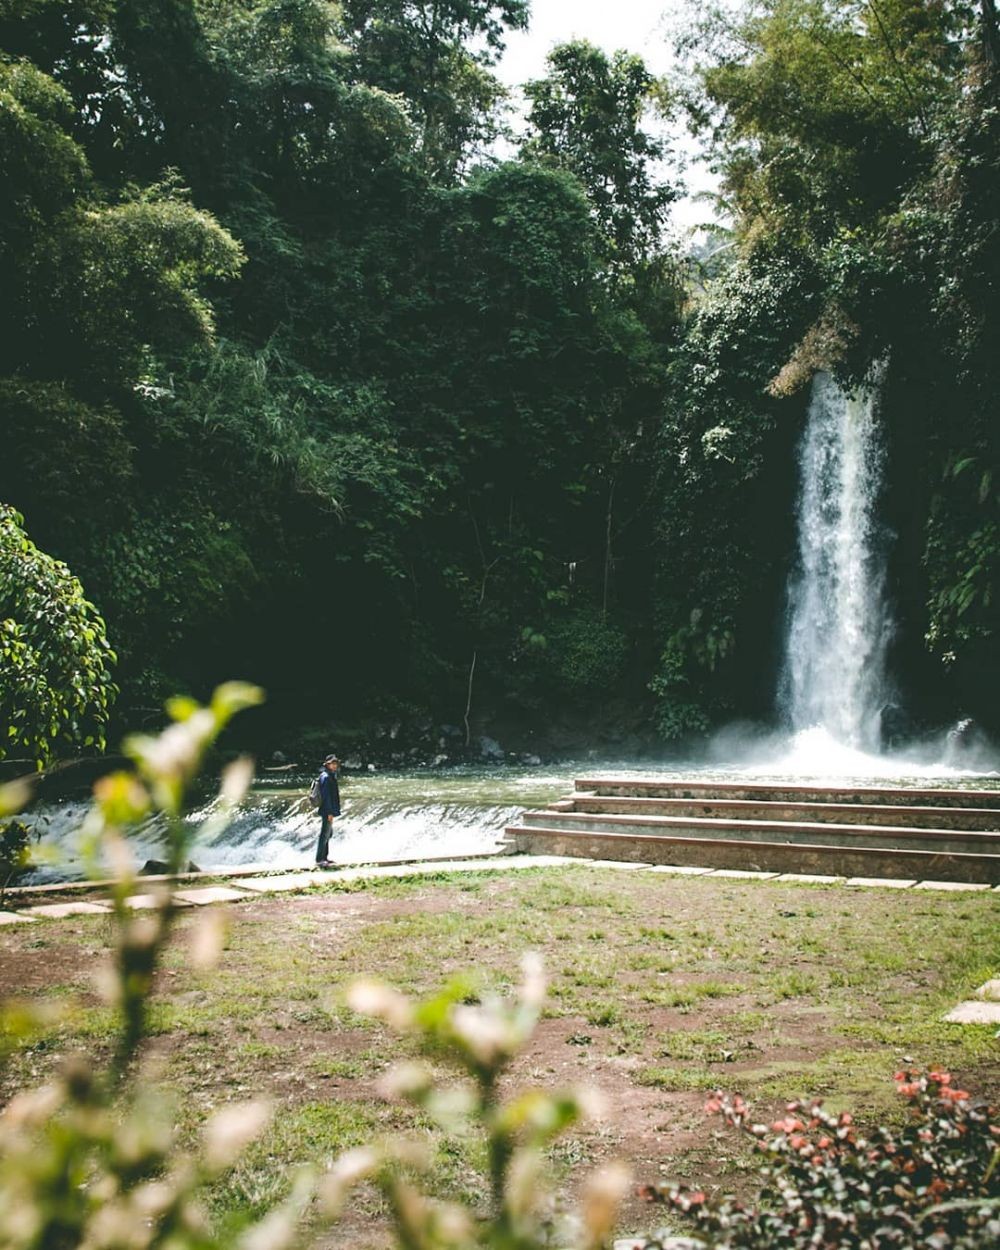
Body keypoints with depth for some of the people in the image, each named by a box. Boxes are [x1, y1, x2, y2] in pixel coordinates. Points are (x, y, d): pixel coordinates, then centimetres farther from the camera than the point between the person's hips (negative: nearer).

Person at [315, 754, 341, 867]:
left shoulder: (331, 776, 14)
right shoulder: (325, 777, -17)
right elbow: (326, 796, -21)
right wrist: (329, 812, -22)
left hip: (329, 810, 11)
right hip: (327, 811, -11)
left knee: (328, 833, 18)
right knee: (325, 835, -7)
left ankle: (324, 857, 27)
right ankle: (319, 860, -3)